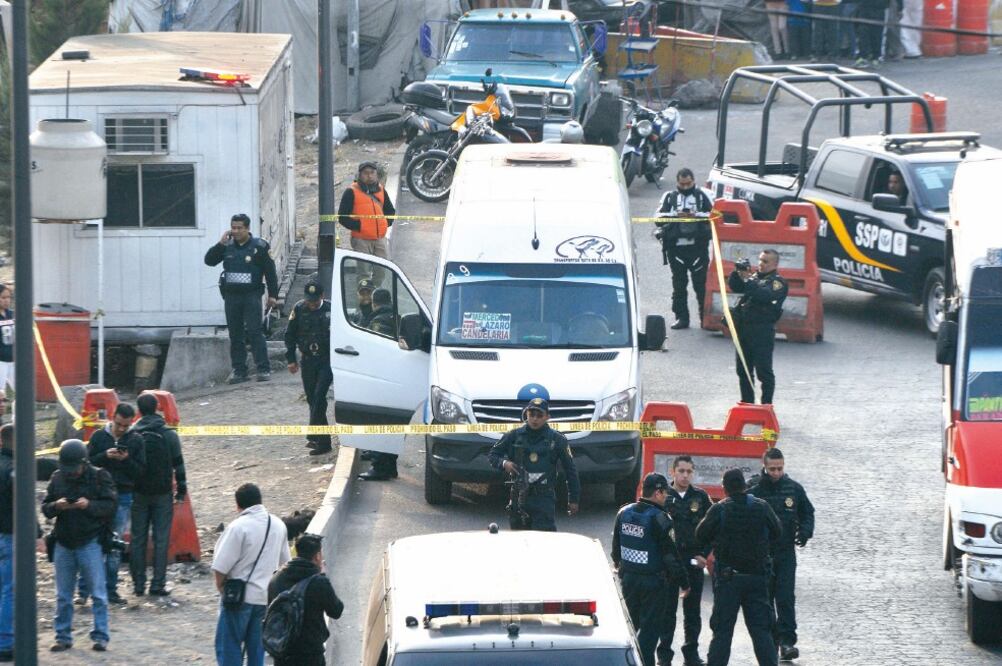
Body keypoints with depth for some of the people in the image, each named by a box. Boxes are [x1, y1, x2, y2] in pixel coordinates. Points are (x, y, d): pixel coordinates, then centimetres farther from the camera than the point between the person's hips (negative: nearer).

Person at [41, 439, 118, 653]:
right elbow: (45, 507, 6)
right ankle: (63, 637, 16)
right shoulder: (57, 478, 5)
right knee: (63, 595, 8)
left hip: (90, 544, -4)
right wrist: (56, 506, -16)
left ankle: (100, 636, 5)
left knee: (98, 593, -1)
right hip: (64, 543, 4)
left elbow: (111, 506, -7)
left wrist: (89, 505, -23)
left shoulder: (100, 477, -5)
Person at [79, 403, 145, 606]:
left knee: (115, 546, 5)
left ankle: (111, 590, 11)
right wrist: (105, 456, -16)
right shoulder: (98, 437, 4)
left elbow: (140, 471, 3)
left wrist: (127, 460, -15)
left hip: (123, 497, 1)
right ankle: (84, 590, -3)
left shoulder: (136, 441, 5)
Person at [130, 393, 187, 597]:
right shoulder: (169, 435, -6)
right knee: (161, 540, 2)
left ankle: (138, 583, 8)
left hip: (138, 494, 1)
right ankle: (158, 584, -1)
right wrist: (181, 488, 7)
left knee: (138, 539, 8)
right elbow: (178, 464, -3)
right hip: (162, 494, -1)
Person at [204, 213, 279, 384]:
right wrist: (220, 244, -7)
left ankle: (264, 369, -9)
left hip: (251, 295, -5)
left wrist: (273, 295, -6)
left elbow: (270, 271, -1)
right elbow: (209, 260, 5)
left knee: (255, 331, -11)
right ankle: (239, 370, 9)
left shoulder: (259, 246, -2)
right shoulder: (227, 246, 10)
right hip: (231, 296, 5)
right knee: (235, 335, 5)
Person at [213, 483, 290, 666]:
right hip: (267, 596, 6)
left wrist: (220, 585, 0)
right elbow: (283, 561, 15)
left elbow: (221, 566, -17)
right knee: (256, 646, 14)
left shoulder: (238, 527, -18)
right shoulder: (278, 525, 3)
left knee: (228, 647, 2)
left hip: (240, 596, -6)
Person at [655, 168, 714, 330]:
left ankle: (706, 316, 3)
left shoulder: (701, 196, 9)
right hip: (675, 247, 2)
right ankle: (681, 317, 9)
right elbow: (659, 217, 2)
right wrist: (675, 215, -13)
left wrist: (696, 215, -13)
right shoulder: (669, 197, 13)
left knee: (701, 283, -2)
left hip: (698, 246, -2)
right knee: (679, 285, 4)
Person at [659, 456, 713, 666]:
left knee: (692, 610, 7)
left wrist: (704, 554, 0)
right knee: (667, 609, 1)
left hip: (693, 560, 2)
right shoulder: (664, 496, 0)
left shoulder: (701, 497, 5)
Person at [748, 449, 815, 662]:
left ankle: (787, 641, -12)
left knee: (786, 598, -8)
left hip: (786, 551, 0)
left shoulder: (794, 489, 2)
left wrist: (805, 532, -3)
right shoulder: (754, 491, -5)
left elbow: (807, 513, 15)